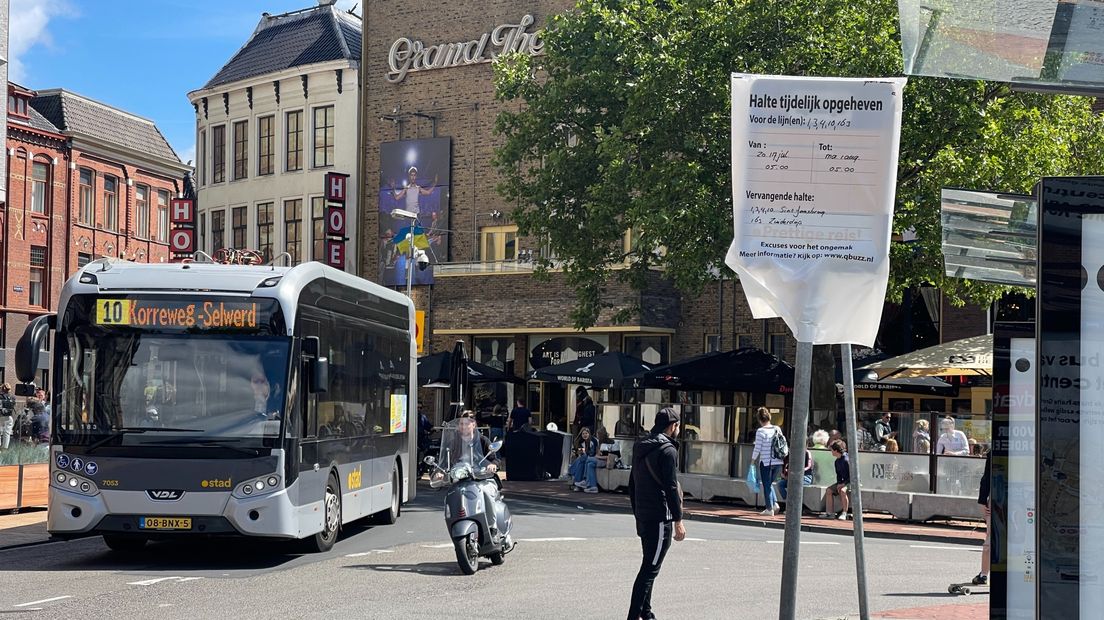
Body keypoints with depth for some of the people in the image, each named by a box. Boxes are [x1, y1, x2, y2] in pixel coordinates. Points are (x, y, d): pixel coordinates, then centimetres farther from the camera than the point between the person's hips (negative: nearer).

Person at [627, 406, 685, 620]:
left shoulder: (640, 447, 14)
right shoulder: (667, 450, -13)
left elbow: (632, 484, 19)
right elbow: (671, 487, -17)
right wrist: (678, 520, -14)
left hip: (642, 517, 9)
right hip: (660, 518, -9)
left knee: (649, 567, 18)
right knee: (650, 569, -7)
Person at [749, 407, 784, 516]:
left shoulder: (760, 431, -12)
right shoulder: (777, 429, 3)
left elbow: (757, 449, -12)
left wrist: (753, 460, 0)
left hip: (766, 462, -5)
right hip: (778, 462, 5)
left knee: (766, 485, 6)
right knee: (769, 483, 23)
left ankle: (769, 509, 9)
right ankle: (775, 503, 10)